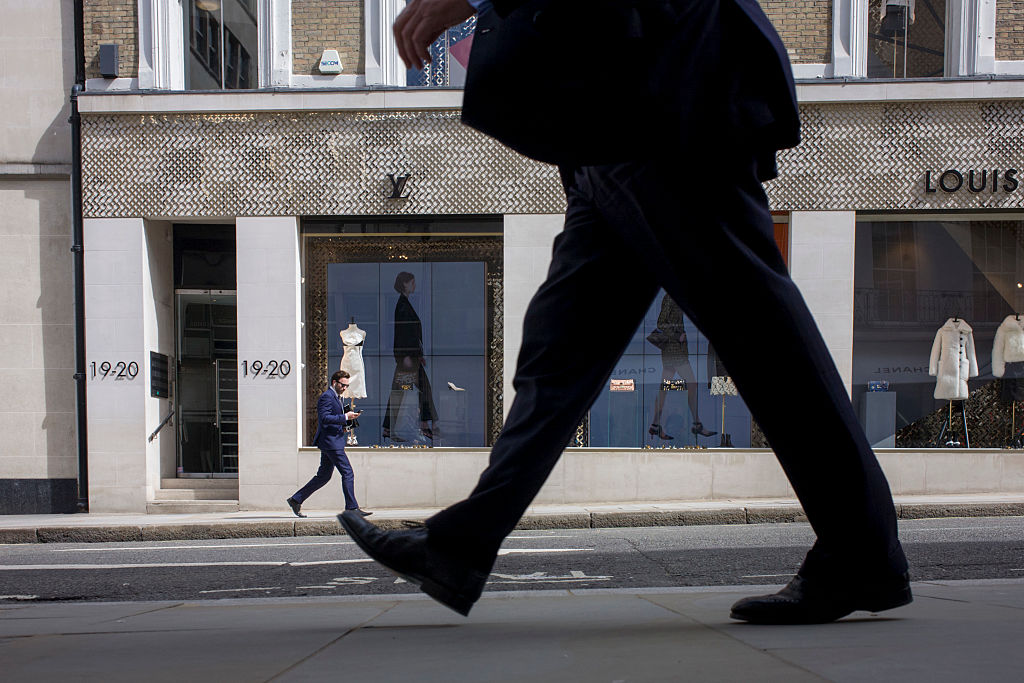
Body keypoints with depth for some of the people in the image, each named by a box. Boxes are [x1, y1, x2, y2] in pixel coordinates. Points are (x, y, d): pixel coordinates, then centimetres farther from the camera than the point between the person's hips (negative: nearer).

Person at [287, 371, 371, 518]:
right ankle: (352, 508, -5)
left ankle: (296, 499, 19)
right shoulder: (326, 397, -12)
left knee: (323, 476, 13)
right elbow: (324, 418, -22)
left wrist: (349, 417, 8)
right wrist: (345, 417, -23)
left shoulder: (336, 398, 21)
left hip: (332, 442, 11)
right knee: (347, 473, -9)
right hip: (330, 441, -11)